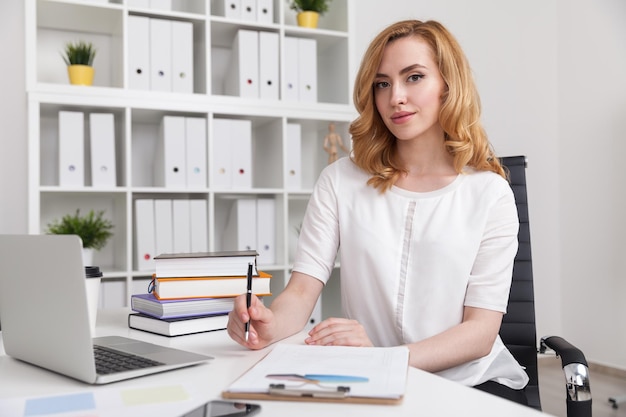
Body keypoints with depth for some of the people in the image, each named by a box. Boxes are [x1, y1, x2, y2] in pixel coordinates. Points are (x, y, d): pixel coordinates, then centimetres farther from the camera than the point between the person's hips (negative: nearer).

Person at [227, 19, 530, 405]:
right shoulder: (341, 181, 4)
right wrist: (271, 326, -26)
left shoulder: (489, 194, -1)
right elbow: (302, 290, -2)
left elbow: (482, 331, -6)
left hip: (474, 384, -1)